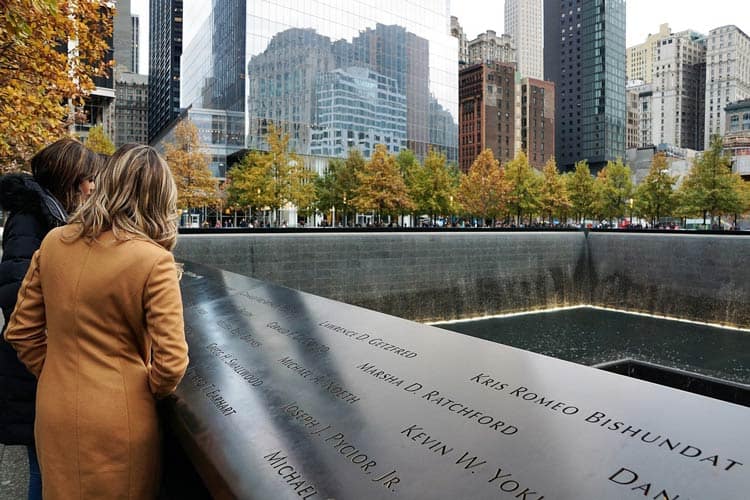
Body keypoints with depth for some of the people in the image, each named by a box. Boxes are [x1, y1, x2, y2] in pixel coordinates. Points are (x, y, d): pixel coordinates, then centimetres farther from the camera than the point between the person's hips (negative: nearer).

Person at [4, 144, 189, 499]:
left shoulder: (53, 242, -5)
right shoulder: (154, 260, -21)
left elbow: (21, 331, 4)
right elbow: (171, 362, -20)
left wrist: (55, 375, 15)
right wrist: (152, 390, 0)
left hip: (54, 413, 5)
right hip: (118, 420, -4)